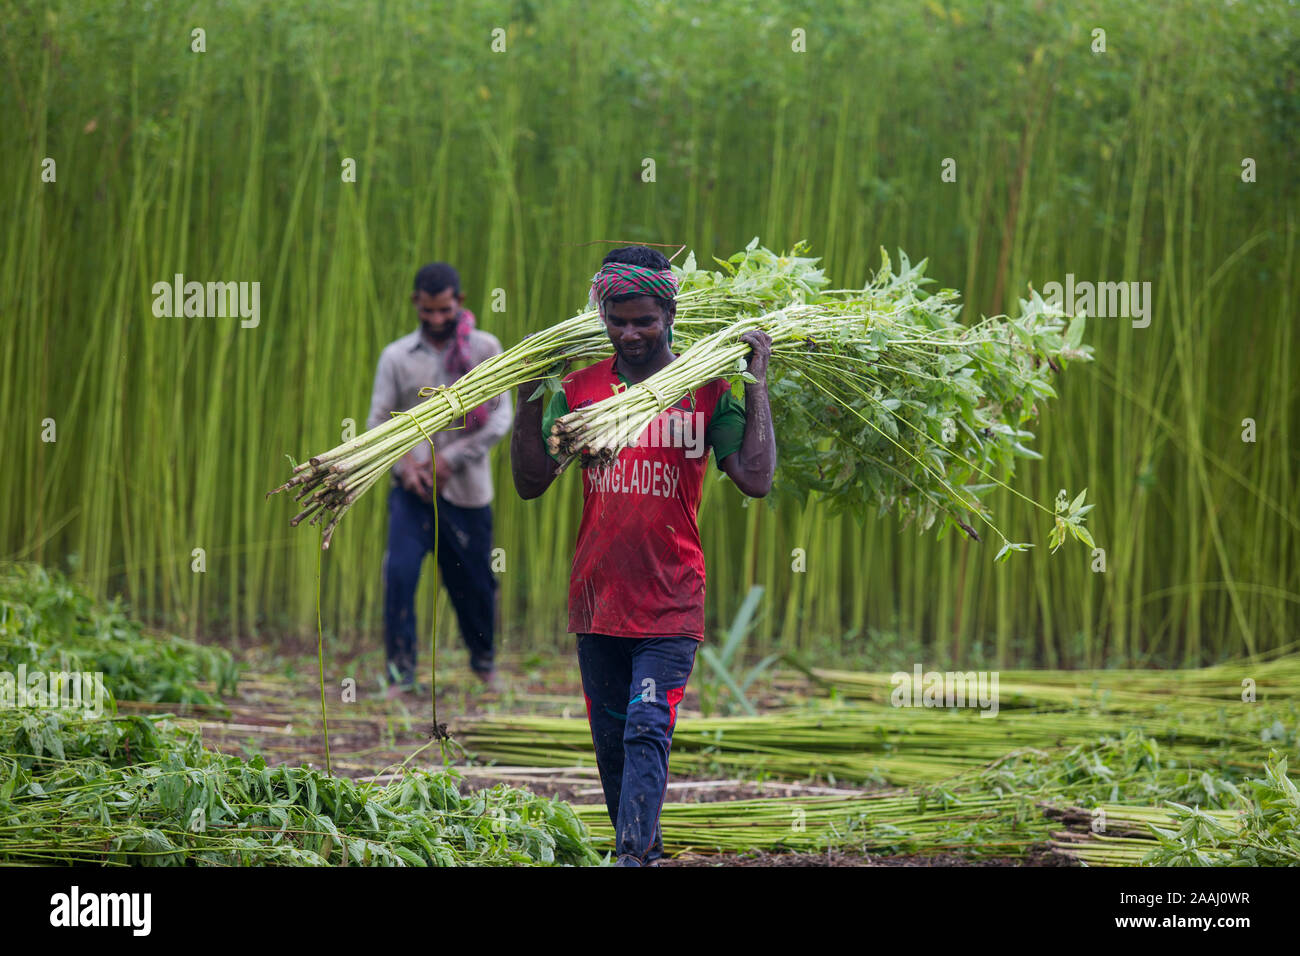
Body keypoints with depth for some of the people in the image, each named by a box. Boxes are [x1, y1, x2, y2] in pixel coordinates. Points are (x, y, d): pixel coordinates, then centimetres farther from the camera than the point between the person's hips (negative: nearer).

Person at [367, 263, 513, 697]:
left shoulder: (485, 349, -1)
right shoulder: (396, 356, 3)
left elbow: (501, 418, -6)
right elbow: (378, 423, 3)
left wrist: (450, 458, -14)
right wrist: (404, 461, -15)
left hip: (466, 486, 0)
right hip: (412, 487, 0)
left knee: (474, 581, 9)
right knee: (399, 572, -16)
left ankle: (484, 661, 35)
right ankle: (401, 672, -8)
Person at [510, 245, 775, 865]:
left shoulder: (706, 389, -1)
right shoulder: (580, 387, 6)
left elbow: (756, 481, -9)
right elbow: (531, 482, 4)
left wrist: (757, 386, -11)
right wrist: (528, 395, -6)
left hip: (670, 605, -4)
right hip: (597, 600, 4)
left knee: (647, 732, -16)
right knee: (612, 745, 10)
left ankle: (632, 857, -24)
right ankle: (641, 846, 24)